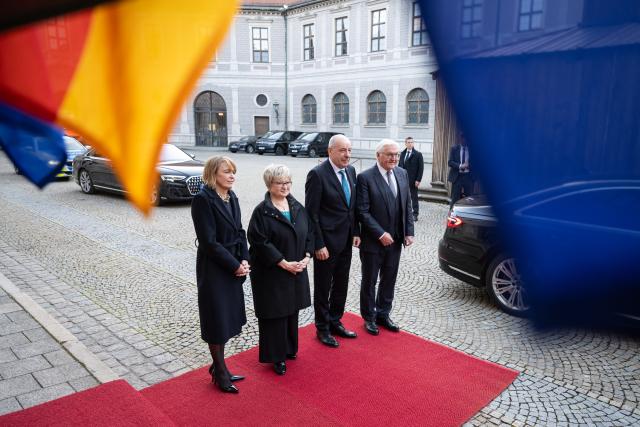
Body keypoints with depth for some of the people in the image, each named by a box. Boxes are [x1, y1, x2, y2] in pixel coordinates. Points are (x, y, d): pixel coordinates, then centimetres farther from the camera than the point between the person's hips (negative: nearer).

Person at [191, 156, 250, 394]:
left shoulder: (231, 197, 6)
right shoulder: (203, 199, -17)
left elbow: (239, 232, 9)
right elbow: (208, 241, -20)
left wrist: (244, 260, -5)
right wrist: (235, 265, -16)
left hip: (234, 266, 7)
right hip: (213, 269, -7)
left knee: (228, 317, 14)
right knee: (217, 319, 6)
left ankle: (218, 366, 31)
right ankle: (220, 372, 23)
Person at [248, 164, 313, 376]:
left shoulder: (297, 207, 5)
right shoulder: (262, 211, -13)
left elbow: (309, 233, 9)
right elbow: (259, 242, -18)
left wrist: (306, 257, -5)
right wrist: (283, 263, -19)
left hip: (297, 270, 6)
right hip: (271, 273, -6)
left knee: (292, 310, 17)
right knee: (275, 313, 3)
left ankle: (289, 348, 36)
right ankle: (276, 356, 19)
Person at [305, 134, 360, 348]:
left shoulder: (350, 170, 5)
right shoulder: (317, 174, -17)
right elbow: (311, 213, -17)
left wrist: (356, 232, 8)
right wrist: (319, 245, -17)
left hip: (345, 241, 7)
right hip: (326, 242, -7)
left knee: (341, 286, 18)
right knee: (323, 288, 10)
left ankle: (335, 322, 36)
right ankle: (322, 329, 26)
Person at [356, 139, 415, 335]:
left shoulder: (402, 174, 3)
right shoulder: (365, 177, -15)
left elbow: (407, 206, 8)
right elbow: (362, 212, -16)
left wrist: (409, 232, 1)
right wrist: (381, 234, -18)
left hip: (395, 240, 5)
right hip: (373, 241, -5)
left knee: (389, 280, 17)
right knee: (369, 282, 12)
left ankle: (383, 314, 34)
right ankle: (369, 318, 29)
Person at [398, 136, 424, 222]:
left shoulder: (418, 154, -4)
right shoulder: (402, 154, 10)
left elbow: (421, 168, -7)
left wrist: (418, 180, -13)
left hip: (413, 181, -4)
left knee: (414, 198, 4)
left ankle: (415, 215, 11)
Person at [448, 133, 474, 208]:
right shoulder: (454, 148, 3)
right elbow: (450, 162, -3)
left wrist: (469, 165, -14)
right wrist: (460, 166, -19)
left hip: (468, 176, 1)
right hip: (457, 176, -1)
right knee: (455, 198, 2)